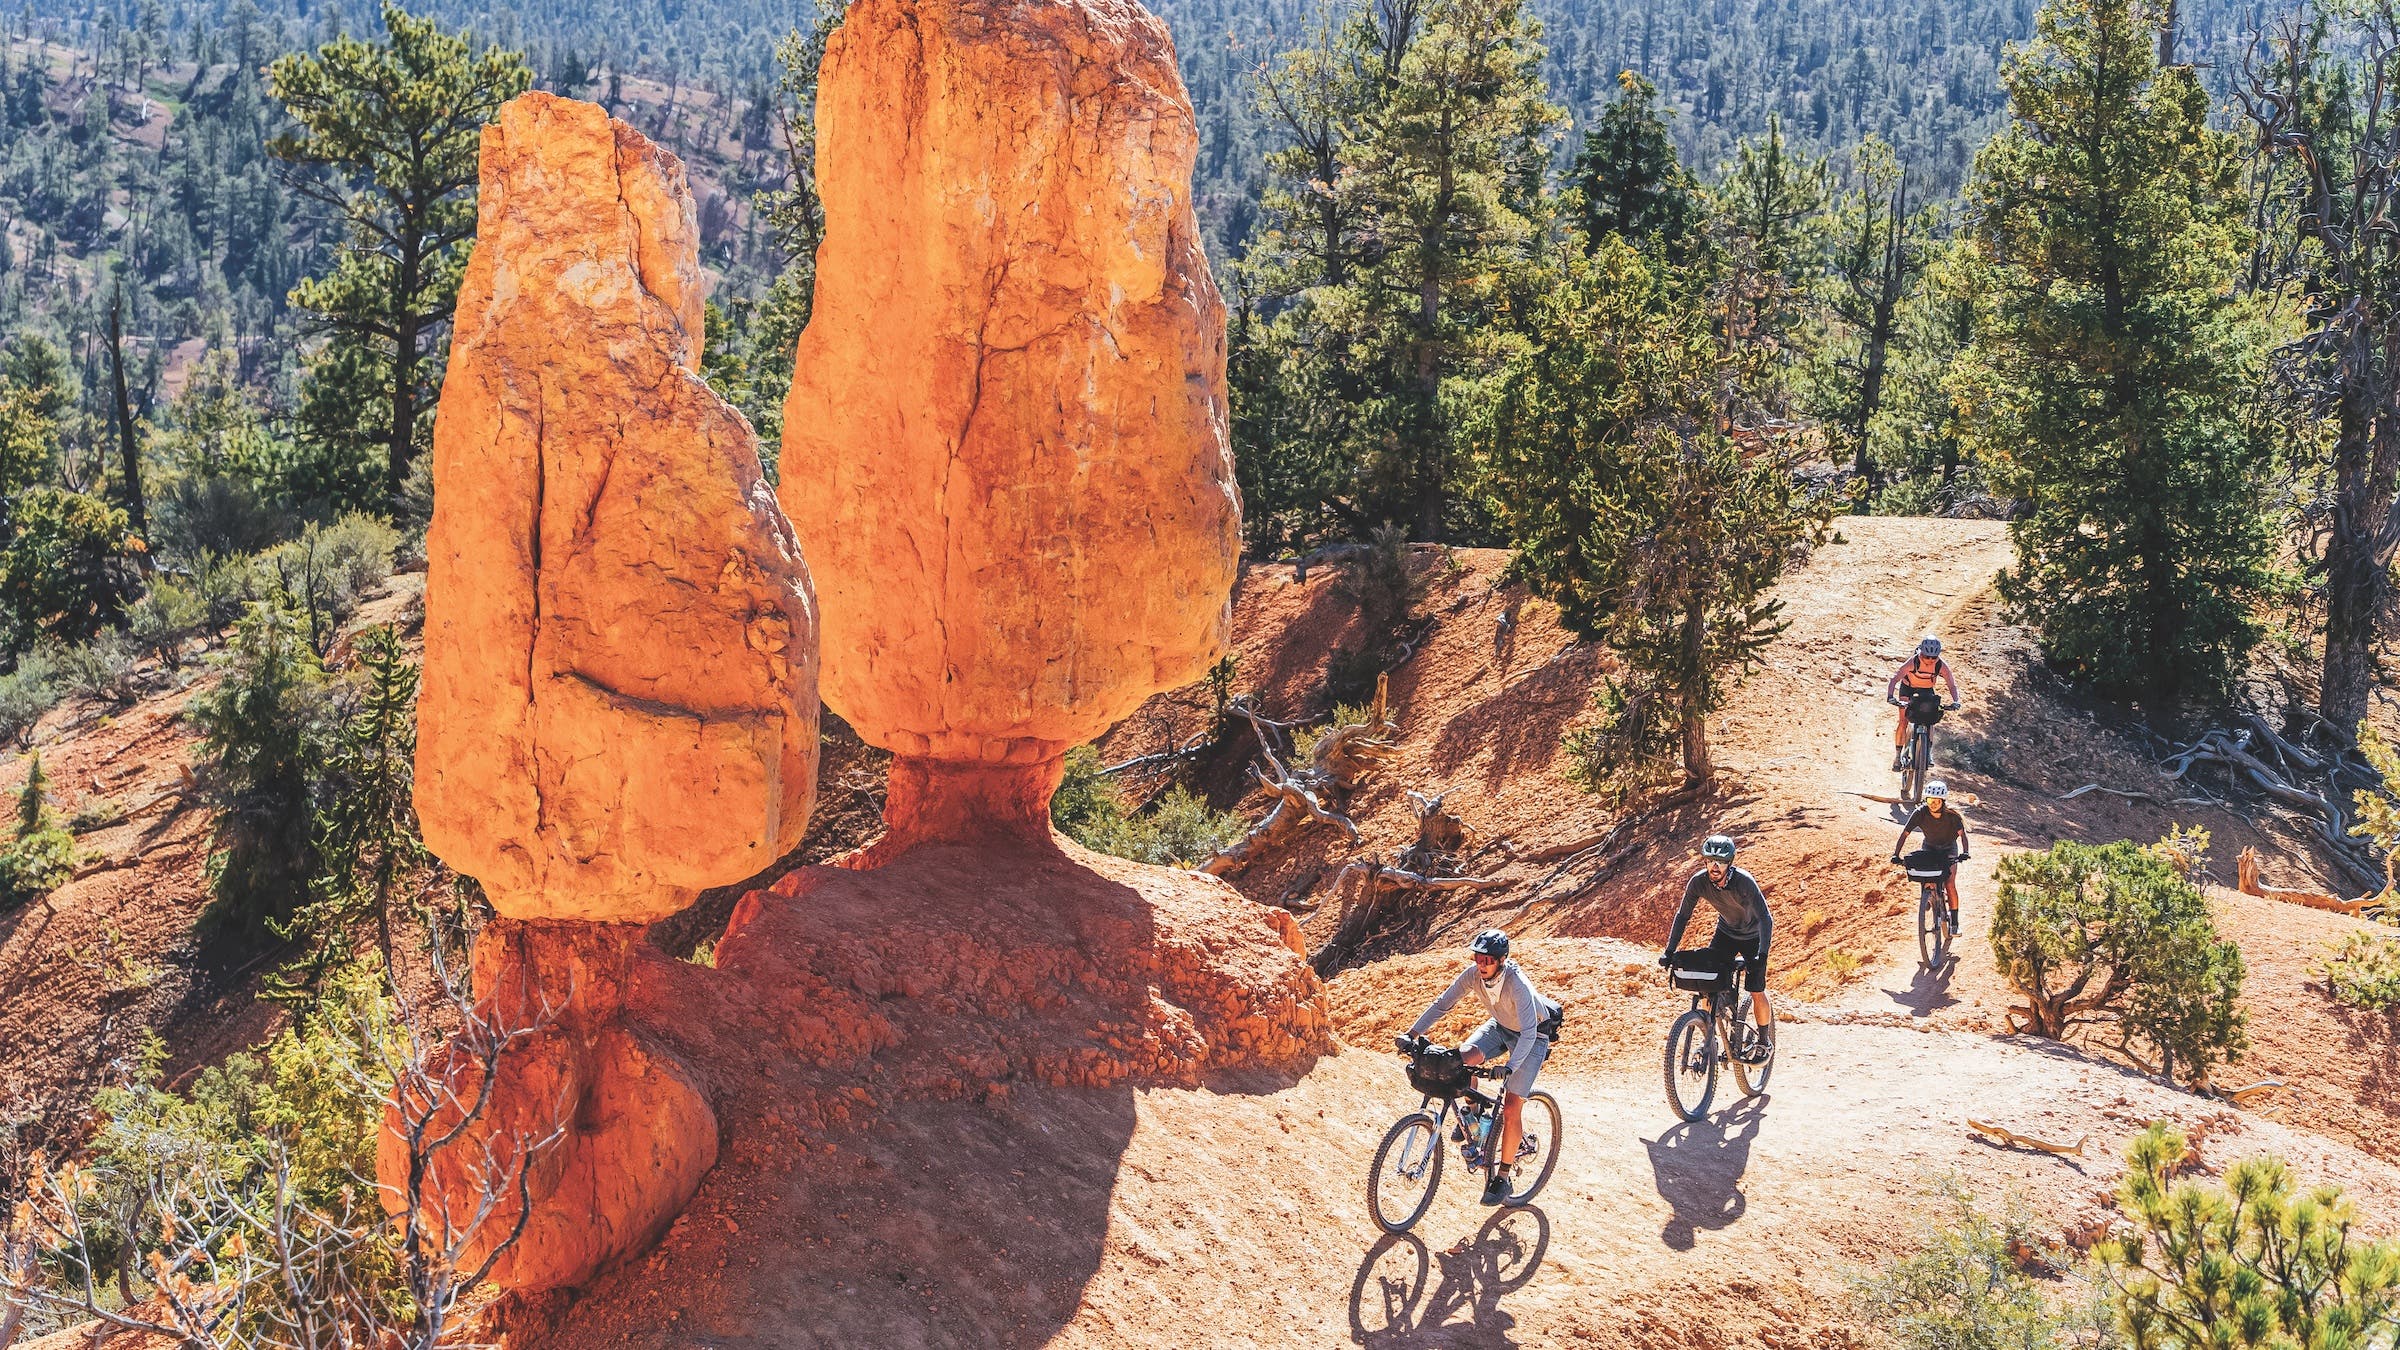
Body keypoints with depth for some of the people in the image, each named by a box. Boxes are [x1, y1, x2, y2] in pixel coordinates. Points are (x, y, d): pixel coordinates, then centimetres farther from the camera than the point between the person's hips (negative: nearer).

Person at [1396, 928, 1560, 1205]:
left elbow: (1528, 1033, -40)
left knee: (1511, 1108, -12)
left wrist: (1509, 1068, -53)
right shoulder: (1473, 974, -21)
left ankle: (1502, 1178, 2)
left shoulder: (1517, 984, -37)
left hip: (1533, 1035, -5)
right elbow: (1441, 1004, -15)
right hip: (1500, 1026, 5)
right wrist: (1412, 1034, -24)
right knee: (1465, 1057, -24)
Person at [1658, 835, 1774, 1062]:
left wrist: (1762, 955, -47)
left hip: (1753, 936, -3)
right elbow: (1683, 915, -13)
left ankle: (1764, 1042, 12)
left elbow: (1765, 918, -36)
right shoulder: (1699, 881, -23)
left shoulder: (1744, 881, -34)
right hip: (1726, 932, 4)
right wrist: (1669, 951, -20)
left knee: (1756, 991, -9)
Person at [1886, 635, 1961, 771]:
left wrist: (1955, 701, -38)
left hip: (1927, 690, 2)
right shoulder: (1913, 662, -33)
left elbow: (1952, 685, -20)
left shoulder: (1942, 666, -26)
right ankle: (1898, 756, -5)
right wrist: (1890, 696, -52)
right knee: (1903, 722, -11)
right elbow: (1894, 679, -36)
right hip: (1908, 688, -2)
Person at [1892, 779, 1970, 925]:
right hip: (1929, 847, 2)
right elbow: (1904, 833, -24)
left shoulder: (1951, 814, -28)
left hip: (1949, 849, -2)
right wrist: (1896, 854, -33)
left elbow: (1962, 834, -32)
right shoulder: (1920, 813, -26)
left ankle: (1954, 920, -1)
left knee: (1950, 884, -13)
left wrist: (1964, 852, -49)